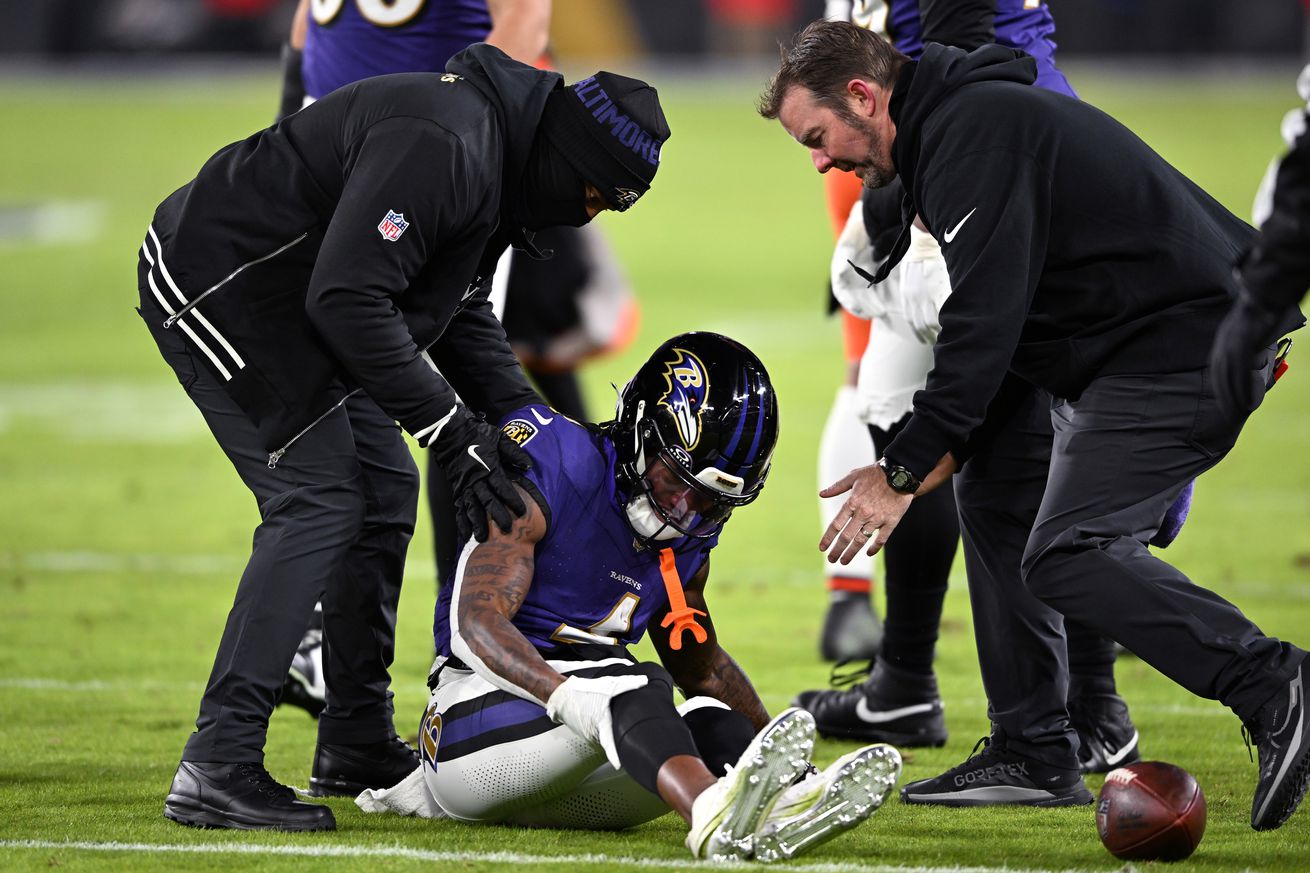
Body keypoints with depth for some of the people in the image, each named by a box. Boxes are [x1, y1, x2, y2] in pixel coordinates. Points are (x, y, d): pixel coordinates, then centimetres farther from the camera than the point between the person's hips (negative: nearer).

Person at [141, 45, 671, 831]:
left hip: (284, 299, 11)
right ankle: (216, 772, -18)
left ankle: (357, 745, 23)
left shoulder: (497, 157, 7)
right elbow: (349, 298, -31)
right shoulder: (445, 147, -28)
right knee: (316, 500, -16)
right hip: (215, 286, -11)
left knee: (385, 490, 13)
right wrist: (453, 431, -26)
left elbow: (462, 313, 17)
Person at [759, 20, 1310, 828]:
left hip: (1188, 349, -11)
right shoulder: (953, 129, 18)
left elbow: (985, 319, -21)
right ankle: (1033, 757, 17)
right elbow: (999, 317, 20)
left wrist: (906, 468, -17)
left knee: (1065, 553, -18)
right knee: (997, 495, 15)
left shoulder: (976, 132, -16)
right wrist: (951, 446, 10)